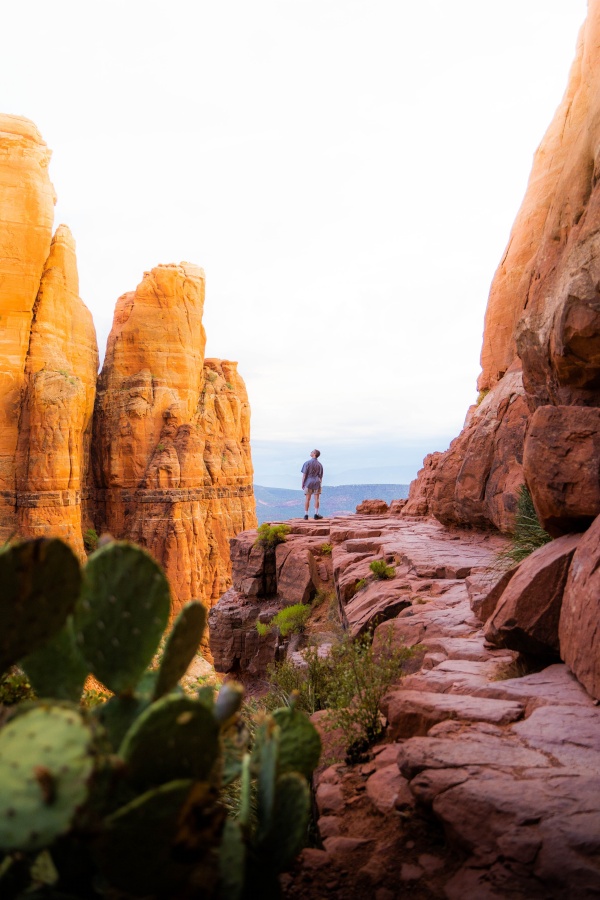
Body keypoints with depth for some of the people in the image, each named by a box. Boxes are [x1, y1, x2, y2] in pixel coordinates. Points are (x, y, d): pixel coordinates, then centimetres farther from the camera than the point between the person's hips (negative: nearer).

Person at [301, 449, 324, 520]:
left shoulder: (307, 463, -7)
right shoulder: (319, 464, 5)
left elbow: (304, 474, -9)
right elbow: (320, 476, 7)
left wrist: (302, 484, -3)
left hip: (308, 482, -2)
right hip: (316, 482, 2)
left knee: (307, 499, 3)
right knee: (316, 499, 4)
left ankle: (306, 514, 5)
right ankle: (316, 514, 3)